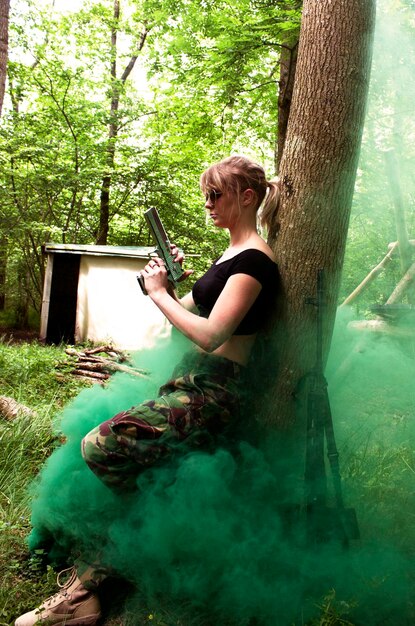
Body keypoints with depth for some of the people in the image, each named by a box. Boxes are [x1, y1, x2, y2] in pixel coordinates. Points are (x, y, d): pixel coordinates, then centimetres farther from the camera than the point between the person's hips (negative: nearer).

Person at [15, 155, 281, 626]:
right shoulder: (231, 254, 18)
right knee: (105, 448, 1)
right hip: (189, 383, 10)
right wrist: (170, 283, 4)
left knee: (101, 447, -21)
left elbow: (209, 335, -24)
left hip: (210, 396, -10)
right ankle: (83, 586, 6)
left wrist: (158, 292, -12)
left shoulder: (254, 259, -14)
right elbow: (192, 317, 21)